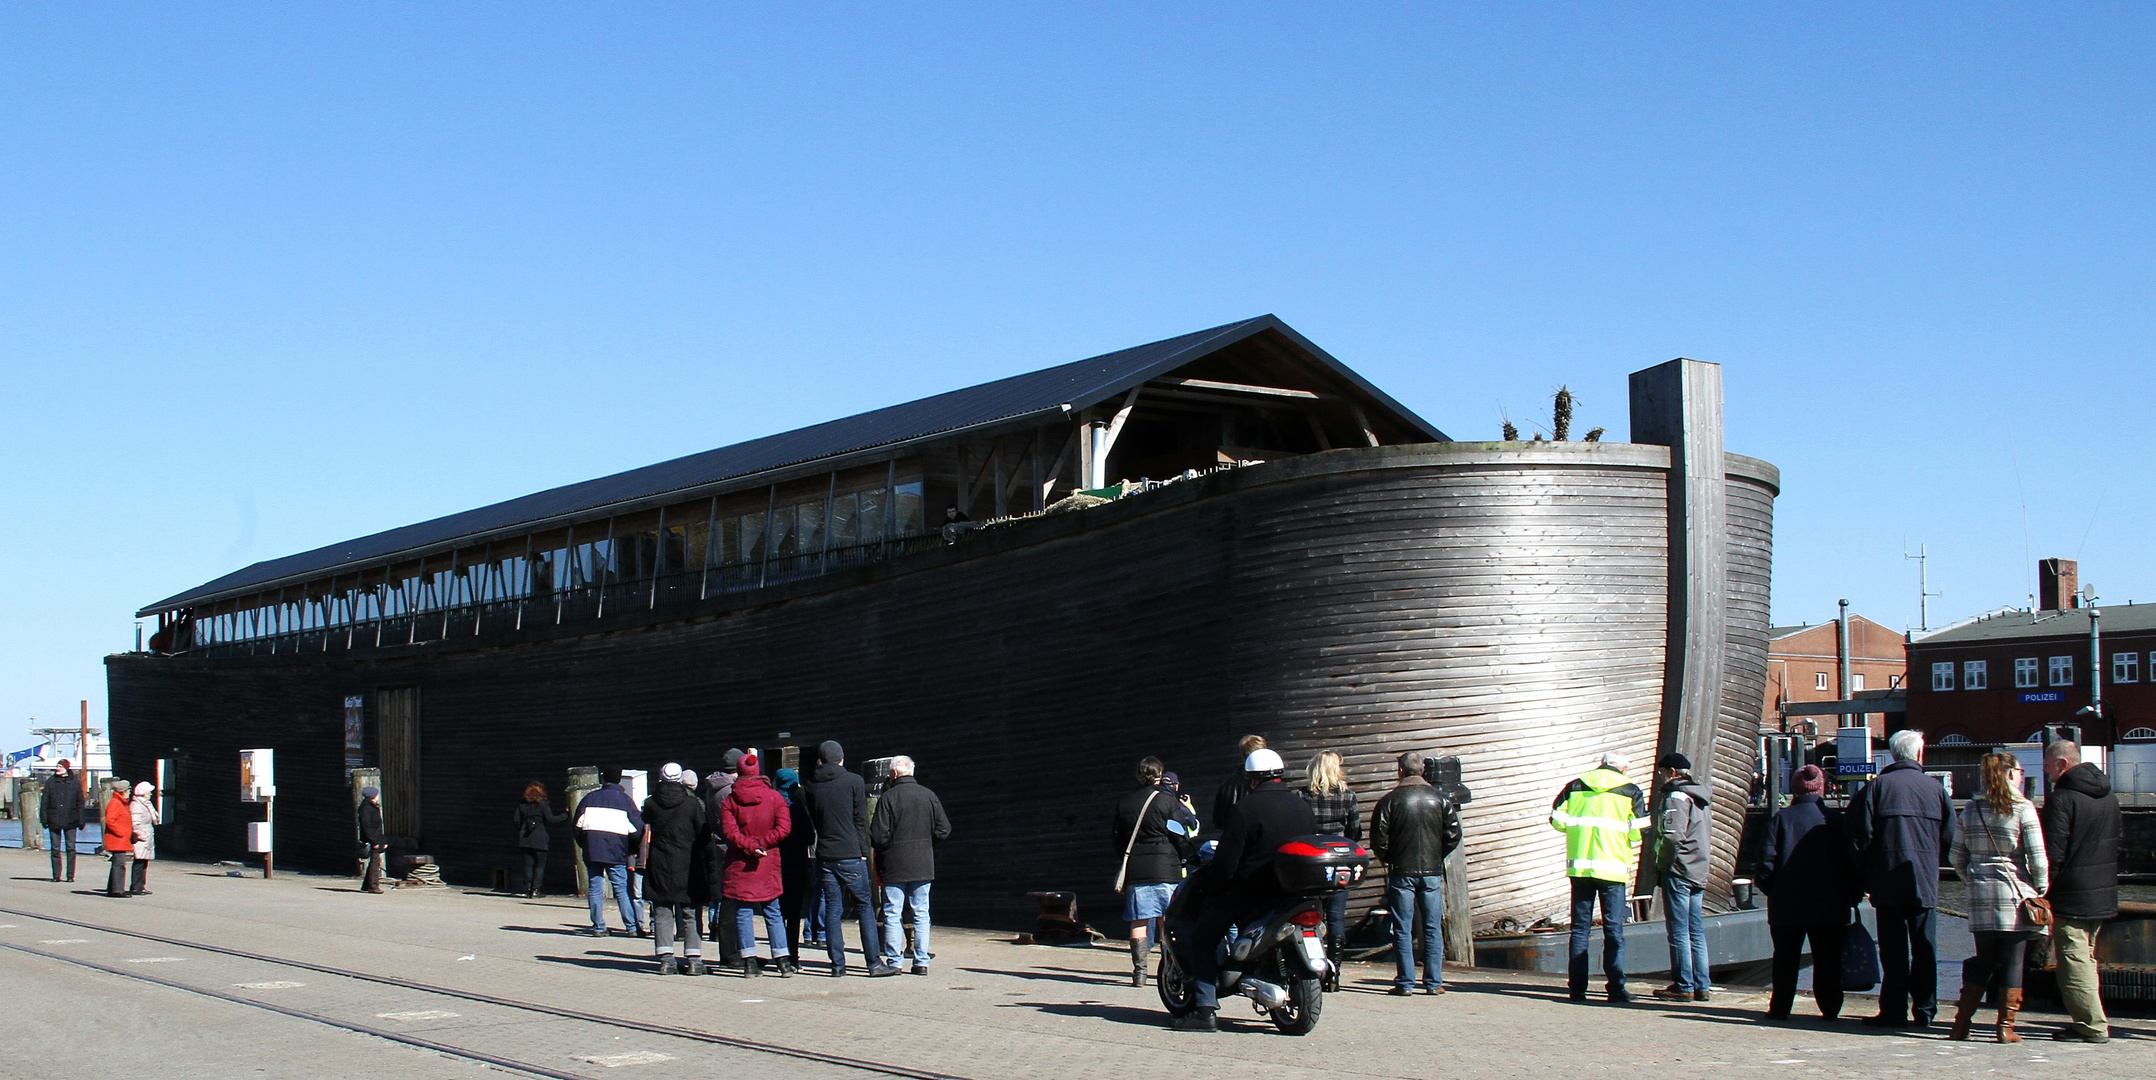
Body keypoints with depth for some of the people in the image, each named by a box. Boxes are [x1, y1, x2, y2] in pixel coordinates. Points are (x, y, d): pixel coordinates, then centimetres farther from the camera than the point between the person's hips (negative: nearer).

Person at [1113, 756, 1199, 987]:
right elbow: (1181, 835, -4)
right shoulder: (1168, 801, -3)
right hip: (1165, 868, -3)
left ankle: (1139, 970, -1)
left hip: (1135, 870, 3)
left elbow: (1115, 838, 11)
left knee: (1139, 921, 3)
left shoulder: (1123, 803, 8)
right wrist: (1180, 857, 13)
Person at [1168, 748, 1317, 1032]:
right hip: (1292, 891, 7)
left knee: (1199, 934, 5)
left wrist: (1212, 896, -1)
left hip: (1250, 892, -7)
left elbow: (1226, 861, -13)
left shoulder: (1244, 807, -11)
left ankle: (1206, 1008, -6)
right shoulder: (1302, 806, 9)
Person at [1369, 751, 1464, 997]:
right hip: (1433, 871, 2)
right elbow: (1453, 834, 2)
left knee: (1402, 930, 2)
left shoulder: (1390, 800, -5)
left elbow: (1378, 839, -6)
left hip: (1402, 872, -2)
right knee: (1433, 928, 7)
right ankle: (1433, 982, 6)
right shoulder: (1440, 799, 2)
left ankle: (1405, 982, 0)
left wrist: (1388, 860, 11)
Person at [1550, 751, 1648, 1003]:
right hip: (1613, 867, -2)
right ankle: (1615, 988, -3)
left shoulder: (1575, 786, 8)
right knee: (1614, 930, 1)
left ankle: (1577, 988, 6)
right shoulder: (1630, 791, 1)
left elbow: (1557, 820, 4)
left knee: (1580, 928, 7)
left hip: (1579, 866, 2)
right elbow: (1639, 831, -3)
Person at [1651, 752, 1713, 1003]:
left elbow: (1672, 836, -21)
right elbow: (1707, 829, 17)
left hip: (1678, 870, -9)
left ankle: (1683, 986, -5)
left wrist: (1662, 864, -10)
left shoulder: (1675, 797, -11)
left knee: (1678, 931, -5)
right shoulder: (1698, 798, 16)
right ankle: (1702, 985, 12)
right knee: (1696, 931, 11)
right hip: (1699, 872, 9)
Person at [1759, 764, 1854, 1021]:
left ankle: (1780, 1007, 9)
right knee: (1828, 959, 8)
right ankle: (1830, 1008, 7)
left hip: (1787, 904, 0)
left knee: (1786, 959, 7)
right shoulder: (1837, 819, -2)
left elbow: (1767, 859, -8)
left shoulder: (1781, 818, -4)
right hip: (1831, 905, 0)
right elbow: (1851, 862, 1)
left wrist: (1769, 889, 7)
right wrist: (1852, 898, 9)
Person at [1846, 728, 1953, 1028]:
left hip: (1888, 881, -1)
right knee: (1924, 948, 8)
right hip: (1926, 881, 1)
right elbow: (1949, 836, 1)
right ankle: (1924, 1011, 10)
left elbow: (1858, 834, -8)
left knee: (1893, 949, 2)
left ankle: (1894, 1011, 1)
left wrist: (1864, 876, 4)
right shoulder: (1935, 788, 2)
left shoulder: (1877, 786, -3)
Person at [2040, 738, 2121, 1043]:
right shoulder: (2109, 796, 11)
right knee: (2087, 958, 17)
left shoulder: (2061, 798, -16)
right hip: (2103, 895, 9)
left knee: (2074, 960, -4)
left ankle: (2093, 1025, -7)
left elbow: (2053, 852, -19)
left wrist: (2043, 894, -13)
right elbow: (2119, 838, 19)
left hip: (2071, 897, -8)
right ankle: (2089, 1021, 19)